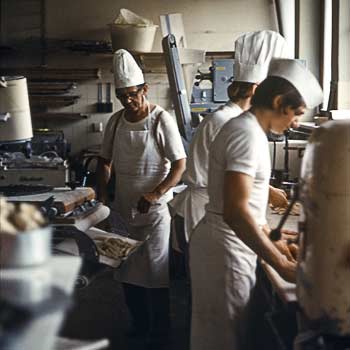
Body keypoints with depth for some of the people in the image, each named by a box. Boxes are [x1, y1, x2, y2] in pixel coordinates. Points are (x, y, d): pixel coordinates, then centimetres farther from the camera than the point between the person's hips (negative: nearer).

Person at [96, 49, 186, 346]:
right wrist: (102, 195, 1)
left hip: (154, 210, -5)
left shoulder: (161, 120, -12)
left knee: (155, 272, 1)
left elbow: (180, 164, -13)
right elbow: (105, 161, 14)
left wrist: (155, 194, -22)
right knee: (127, 270, 13)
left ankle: (159, 333, 17)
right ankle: (138, 327, 29)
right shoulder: (115, 121, 5)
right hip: (123, 208, 6)